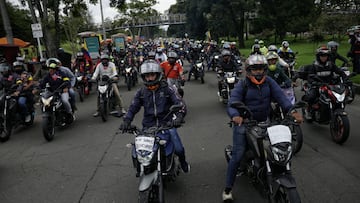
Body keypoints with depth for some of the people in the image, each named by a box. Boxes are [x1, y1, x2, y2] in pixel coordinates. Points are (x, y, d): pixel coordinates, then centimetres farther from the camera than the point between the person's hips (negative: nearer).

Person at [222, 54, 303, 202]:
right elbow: (232, 103, -24)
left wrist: (292, 110, -30)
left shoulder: (269, 82, 1)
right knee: (237, 155, -12)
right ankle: (228, 189, 0)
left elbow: (280, 96, -13)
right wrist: (235, 116, -47)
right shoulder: (242, 85, -11)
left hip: (263, 122, 5)